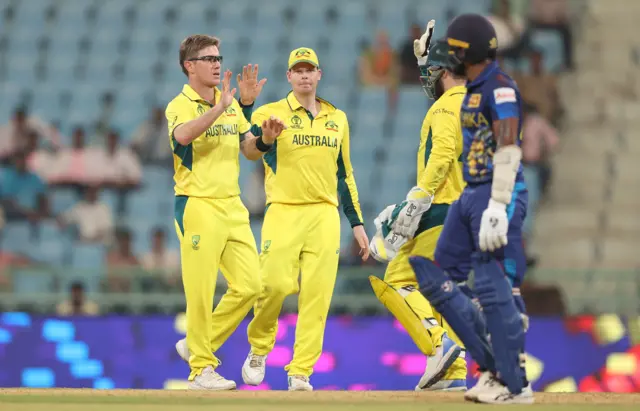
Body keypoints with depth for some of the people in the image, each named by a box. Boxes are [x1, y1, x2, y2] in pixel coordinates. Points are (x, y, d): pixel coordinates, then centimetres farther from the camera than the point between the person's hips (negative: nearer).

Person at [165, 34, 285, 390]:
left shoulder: (232, 105, 14)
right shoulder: (180, 105, -7)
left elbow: (249, 150, 19)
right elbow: (183, 135, -30)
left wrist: (265, 138, -2)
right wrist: (220, 107, -35)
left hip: (233, 206, 7)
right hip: (198, 206, -7)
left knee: (250, 285, 4)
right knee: (201, 292, -5)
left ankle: (198, 344, 20)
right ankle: (201, 369, 5)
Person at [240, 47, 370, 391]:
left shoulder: (337, 119, 16)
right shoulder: (270, 114, 3)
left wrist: (356, 223, 16)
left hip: (325, 214, 3)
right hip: (283, 212, -3)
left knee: (317, 295, -5)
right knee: (274, 284, -14)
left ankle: (300, 373, -1)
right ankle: (258, 350, 13)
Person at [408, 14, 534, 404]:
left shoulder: (499, 87, -13)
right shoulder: (474, 90, 16)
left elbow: (508, 150, -21)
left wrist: (497, 208, -27)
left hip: (498, 194, -10)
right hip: (470, 195, 10)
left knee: (494, 288, -10)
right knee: (440, 279, 9)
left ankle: (515, 385, -3)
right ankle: (494, 365, 11)